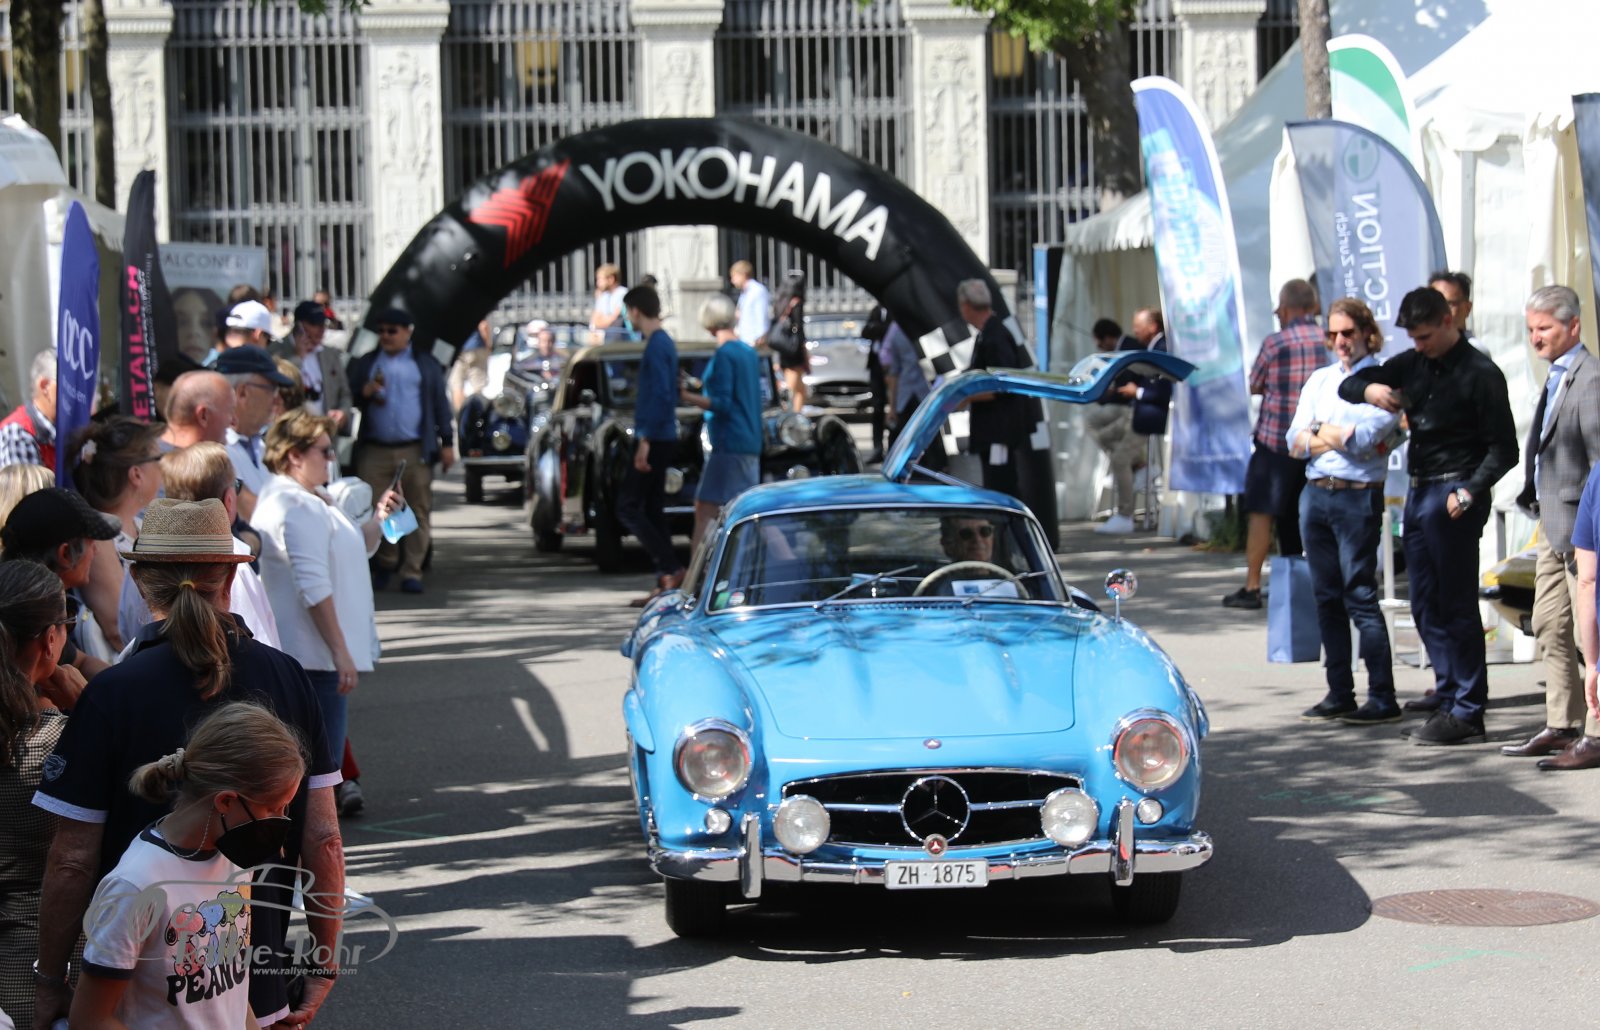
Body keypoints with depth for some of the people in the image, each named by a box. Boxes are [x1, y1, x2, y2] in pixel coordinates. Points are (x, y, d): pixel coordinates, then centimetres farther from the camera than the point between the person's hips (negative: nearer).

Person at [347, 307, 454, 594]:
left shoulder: (426, 364, 12)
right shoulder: (364, 364, 16)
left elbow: (440, 404, 11)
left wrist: (447, 443, 4)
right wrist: (365, 392, -8)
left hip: (416, 451, -1)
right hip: (374, 451, 1)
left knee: (419, 511, -5)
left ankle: (412, 572, -2)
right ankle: (385, 563, 18)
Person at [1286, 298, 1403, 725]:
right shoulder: (1319, 380, 16)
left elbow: (1363, 438, -15)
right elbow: (1295, 442, 8)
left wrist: (1319, 432, -2)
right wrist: (1343, 436, -9)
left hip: (1358, 497, -6)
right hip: (1315, 494, 6)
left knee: (1360, 597, -10)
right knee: (1327, 598, 8)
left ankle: (1382, 698, -8)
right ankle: (1339, 694, 13)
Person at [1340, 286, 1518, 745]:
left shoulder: (1479, 373, -9)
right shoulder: (1412, 364, 12)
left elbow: (1503, 448, -10)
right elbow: (1348, 386, 16)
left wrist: (1470, 492, -23)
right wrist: (1369, 389, -8)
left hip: (1454, 496, -8)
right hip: (1419, 494, 8)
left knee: (1457, 604, -8)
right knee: (1426, 604, 14)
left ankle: (1467, 712, -7)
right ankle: (1448, 690, 27)